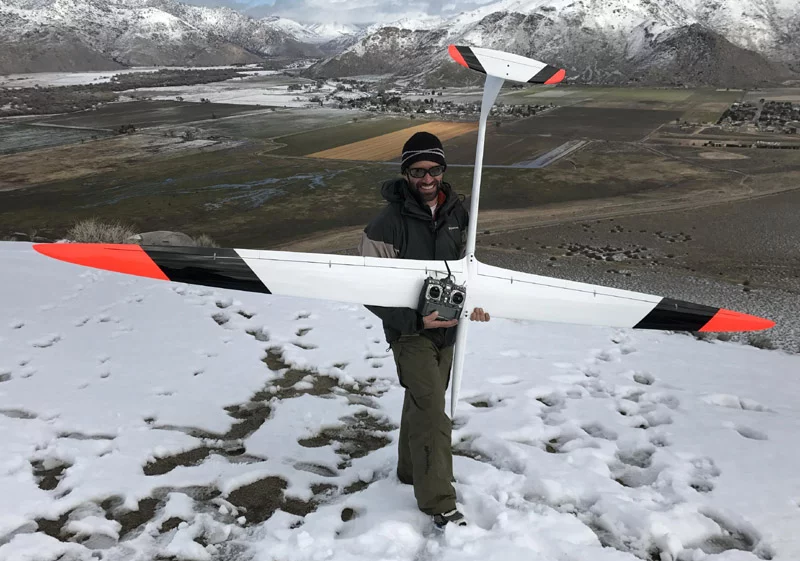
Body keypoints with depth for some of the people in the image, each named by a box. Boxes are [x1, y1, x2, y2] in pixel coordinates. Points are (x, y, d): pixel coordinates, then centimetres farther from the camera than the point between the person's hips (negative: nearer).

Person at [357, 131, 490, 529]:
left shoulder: (456, 212, -1)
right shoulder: (389, 223, -20)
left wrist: (472, 302, -3)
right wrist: (414, 318, -25)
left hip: (446, 327, 6)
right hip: (409, 330, -6)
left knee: (422, 402, 21)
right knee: (431, 413, -8)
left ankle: (412, 471, 41)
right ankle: (439, 503, 5)